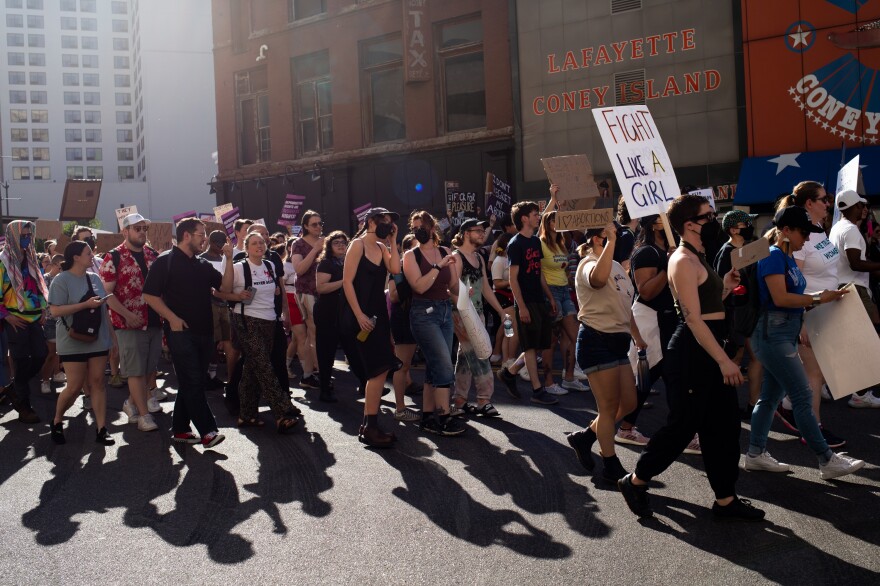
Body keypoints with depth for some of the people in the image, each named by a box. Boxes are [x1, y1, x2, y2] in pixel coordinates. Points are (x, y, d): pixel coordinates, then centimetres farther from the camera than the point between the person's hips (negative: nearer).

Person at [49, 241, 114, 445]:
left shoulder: (94, 278, 9)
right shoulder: (61, 280, -9)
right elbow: (55, 311, -17)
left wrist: (111, 333, 15)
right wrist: (86, 304, -20)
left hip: (98, 340, 5)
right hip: (74, 342, -5)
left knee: (98, 383, 4)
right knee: (74, 386, -3)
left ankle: (101, 428, 6)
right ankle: (57, 422, 21)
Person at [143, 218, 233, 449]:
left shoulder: (203, 265, 15)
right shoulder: (165, 261, -4)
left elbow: (225, 287, 10)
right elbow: (149, 295, -8)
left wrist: (229, 260, 0)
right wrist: (172, 318, -15)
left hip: (204, 332, 7)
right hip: (181, 331, -7)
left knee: (192, 383, 11)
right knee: (193, 382, -9)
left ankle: (179, 429, 20)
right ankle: (207, 431, -8)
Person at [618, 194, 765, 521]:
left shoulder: (698, 258, 15)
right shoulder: (683, 261, -15)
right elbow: (693, 319, -21)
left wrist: (726, 288, 10)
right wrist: (724, 360, -23)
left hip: (708, 350, 10)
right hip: (691, 352, -10)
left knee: (724, 425, 11)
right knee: (683, 425, -1)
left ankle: (726, 499, 20)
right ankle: (635, 481, 16)